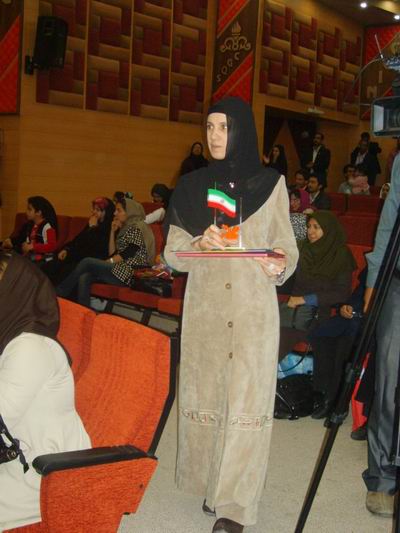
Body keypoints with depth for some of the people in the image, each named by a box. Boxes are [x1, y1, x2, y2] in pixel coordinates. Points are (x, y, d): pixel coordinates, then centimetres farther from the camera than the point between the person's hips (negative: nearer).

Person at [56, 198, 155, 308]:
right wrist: (113, 231, 11)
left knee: (87, 262, -16)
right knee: (84, 278, -14)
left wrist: (106, 262, -5)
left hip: (129, 273, -8)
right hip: (120, 270, 8)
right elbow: (112, 253, 17)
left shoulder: (137, 228, -4)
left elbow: (128, 255, -13)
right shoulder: (125, 229, 23)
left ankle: (60, 293, -7)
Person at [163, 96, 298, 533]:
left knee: (246, 400, -4)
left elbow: (287, 244, 7)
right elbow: (172, 253, 6)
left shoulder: (271, 183, 2)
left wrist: (281, 264, -15)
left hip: (253, 310, -2)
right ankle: (212, 484, 25)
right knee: (206, 394, 7)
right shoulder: (192, 186, 6)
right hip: (204, 309, 2)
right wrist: (200, 244, -15)